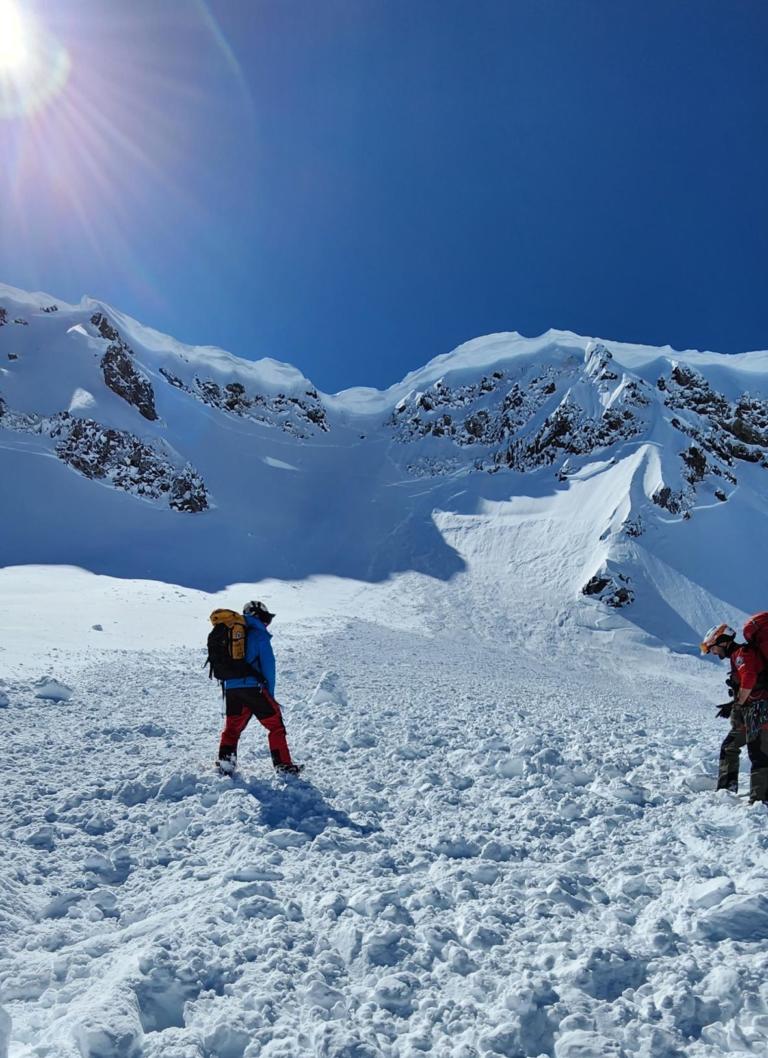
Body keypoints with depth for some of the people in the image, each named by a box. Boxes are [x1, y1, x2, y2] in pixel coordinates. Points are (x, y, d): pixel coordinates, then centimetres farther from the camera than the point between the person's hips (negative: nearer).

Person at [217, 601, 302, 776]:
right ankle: (283, 765, 4)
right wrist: (270, 692, 1)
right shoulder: (259, 634, -3)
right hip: (253, 687, -6)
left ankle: (225, 762, 7)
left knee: (232, 727, 19)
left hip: (231, 689, 6)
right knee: (276, 725, 4)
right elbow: (268, 665, -6)